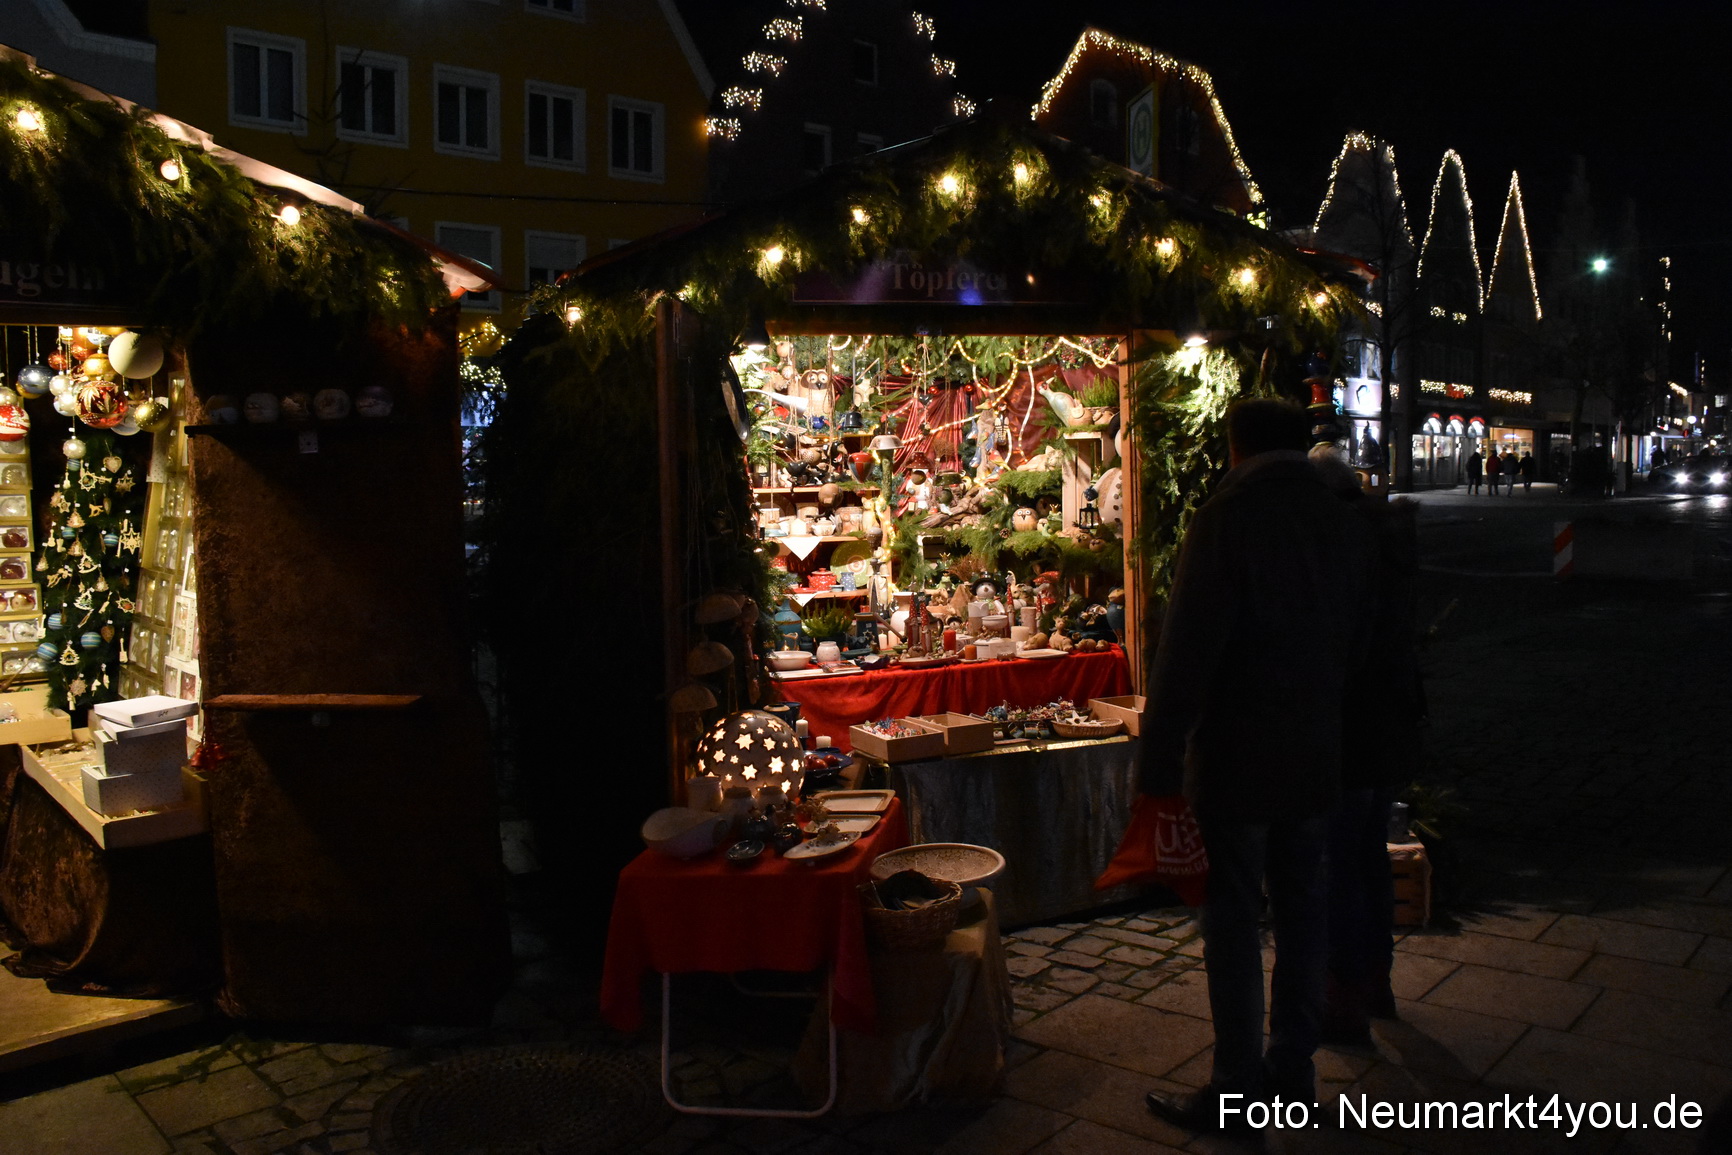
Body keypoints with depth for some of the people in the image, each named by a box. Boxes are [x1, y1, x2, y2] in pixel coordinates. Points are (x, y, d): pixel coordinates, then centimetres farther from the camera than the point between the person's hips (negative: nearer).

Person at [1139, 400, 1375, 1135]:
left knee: (1233, 920, 2)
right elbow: (1357, 644, 11)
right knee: (1302, 907, 15)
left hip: (1237, 758, -6)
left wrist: (1158, 763, -15)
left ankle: (1234, 1094, 10)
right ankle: (1293, 1067, 27)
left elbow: (1186, 652, -18)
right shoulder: (1346, 525, 6)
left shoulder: (1227, 519, -14)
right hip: (1317, 756, 6)